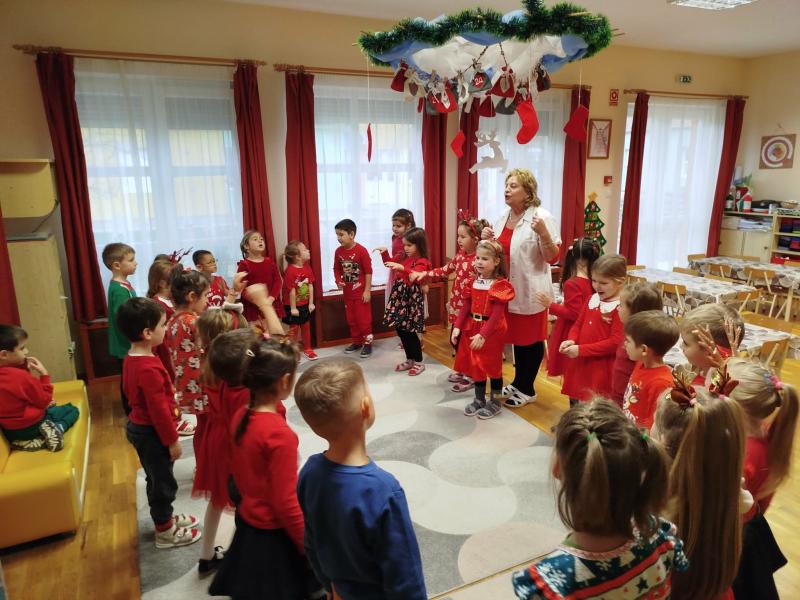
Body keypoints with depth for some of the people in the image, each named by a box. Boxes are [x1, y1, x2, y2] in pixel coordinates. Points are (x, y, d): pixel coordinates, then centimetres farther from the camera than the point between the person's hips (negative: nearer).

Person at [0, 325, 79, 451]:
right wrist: (44, 374, -12)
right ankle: (56, 428, -17)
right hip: (29, 427, -9)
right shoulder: (22, 376, -29)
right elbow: (45, 400, -15)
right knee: (73, 410, 9)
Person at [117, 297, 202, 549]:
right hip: (151, 432, -10)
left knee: (156, 479, 24)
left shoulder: (131, 359, 1)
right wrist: (172, 440, -16)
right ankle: (165, 532, 25)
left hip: (137, 426, 10)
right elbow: (159, 409, -27)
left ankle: (165, 518, 41)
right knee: (164, 483, 9)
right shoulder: (149, 368, -31)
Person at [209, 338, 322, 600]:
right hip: (274, 535, -7)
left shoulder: (240, 416, -6)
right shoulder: (280, 434, -29)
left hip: (247, 522, 7)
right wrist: (308, 546, -11)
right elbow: (286, 504, -23)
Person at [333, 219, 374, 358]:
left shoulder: (361, 250, -17)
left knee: (363, 319, 1)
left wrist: (367, 290, -15)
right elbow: (337, 269, 11)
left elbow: (368, 271, -14)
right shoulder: (338, 251, -1)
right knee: (351, 319, 15)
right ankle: (356, 342, 29)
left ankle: (367, 343, 15)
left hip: (361, 291, -6)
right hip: (347, 292, 6)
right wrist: (338, 281, -7)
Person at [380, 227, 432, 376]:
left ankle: (419, 362, 13)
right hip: (400, 296, 8)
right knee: (400, 330, 12)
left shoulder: (422, 262, -13)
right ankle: (410, 360, 26)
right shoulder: (406, 259, 12)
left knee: (409, 331, -3)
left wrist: (402, 268, -48)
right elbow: (393, 266, 28)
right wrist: (385, 254, 15)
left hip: (412, 299, -8)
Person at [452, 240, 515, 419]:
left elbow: (497, 315, -20)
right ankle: (479, 400, 32)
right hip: (472, 328, 7)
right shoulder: (474, 281, 4)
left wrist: (483, 334, -25)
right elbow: (466, 306, 6)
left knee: (493, 366, 7)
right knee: (475, 365, 15)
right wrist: (457, 326, -3)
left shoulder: (500, 284, -16)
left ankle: (495, 403, 23)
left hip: (492, 331, -6)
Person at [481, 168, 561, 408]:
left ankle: (526, 389, 21)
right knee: (516, 337, 18)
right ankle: (518, 382, 33)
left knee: (531, 340, 7)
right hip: (509, 290, 7)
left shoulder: (542, 217, -14)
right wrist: (487, 240, 0)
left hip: (530, 292, -7)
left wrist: (543, 233, -32)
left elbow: (552, 257, -16)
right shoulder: (503, 217, 7)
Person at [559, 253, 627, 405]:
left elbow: (615, 342, -22)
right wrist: (571, 340, -6)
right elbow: (578, 324, 16)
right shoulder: (592, 300, 8)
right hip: (580, 365, 8)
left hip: (602, 370, -8)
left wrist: (581, 350, -21)